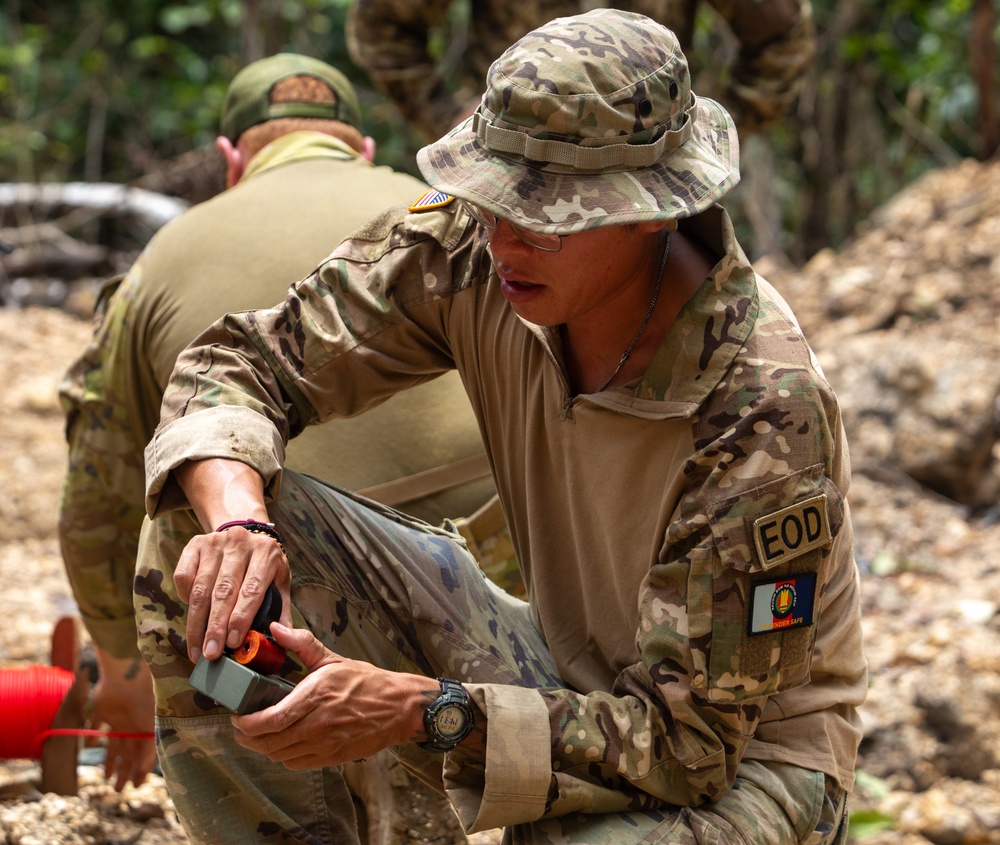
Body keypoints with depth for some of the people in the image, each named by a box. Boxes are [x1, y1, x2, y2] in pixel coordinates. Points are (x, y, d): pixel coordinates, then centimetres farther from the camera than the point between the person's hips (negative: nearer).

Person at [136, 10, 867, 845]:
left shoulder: (765, 414, -31)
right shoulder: (469, 249, -15)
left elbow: (687, 742, -28)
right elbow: (244, 360, -5)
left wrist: (413, 711, -38)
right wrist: (235, 518, -29)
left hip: (744, 760, -5)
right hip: (566, 670, 6)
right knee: (196, 526, -12)